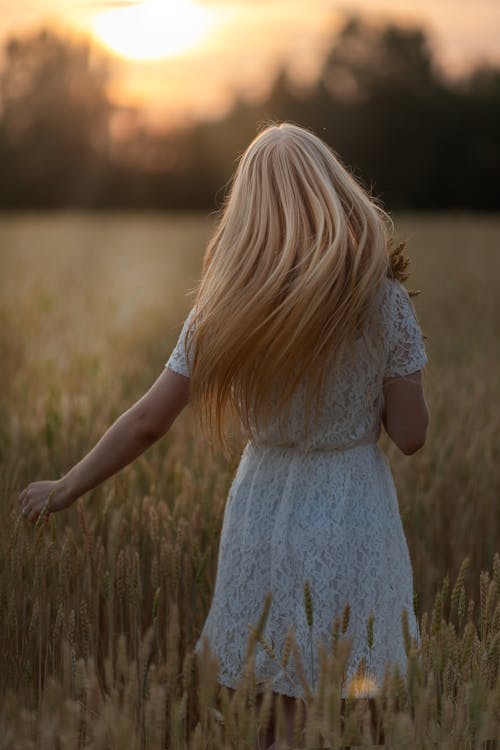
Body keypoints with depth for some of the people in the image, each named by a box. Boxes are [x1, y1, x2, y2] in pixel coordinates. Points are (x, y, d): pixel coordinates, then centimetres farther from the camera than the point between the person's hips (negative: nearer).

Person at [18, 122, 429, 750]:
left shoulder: (228, 305, -5)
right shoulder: (381, 296, -10)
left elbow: (147, 422, -4)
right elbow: (410, 434, -6)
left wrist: (66, 488, 9)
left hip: (264, 511, 2)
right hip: (354, 515, -2)